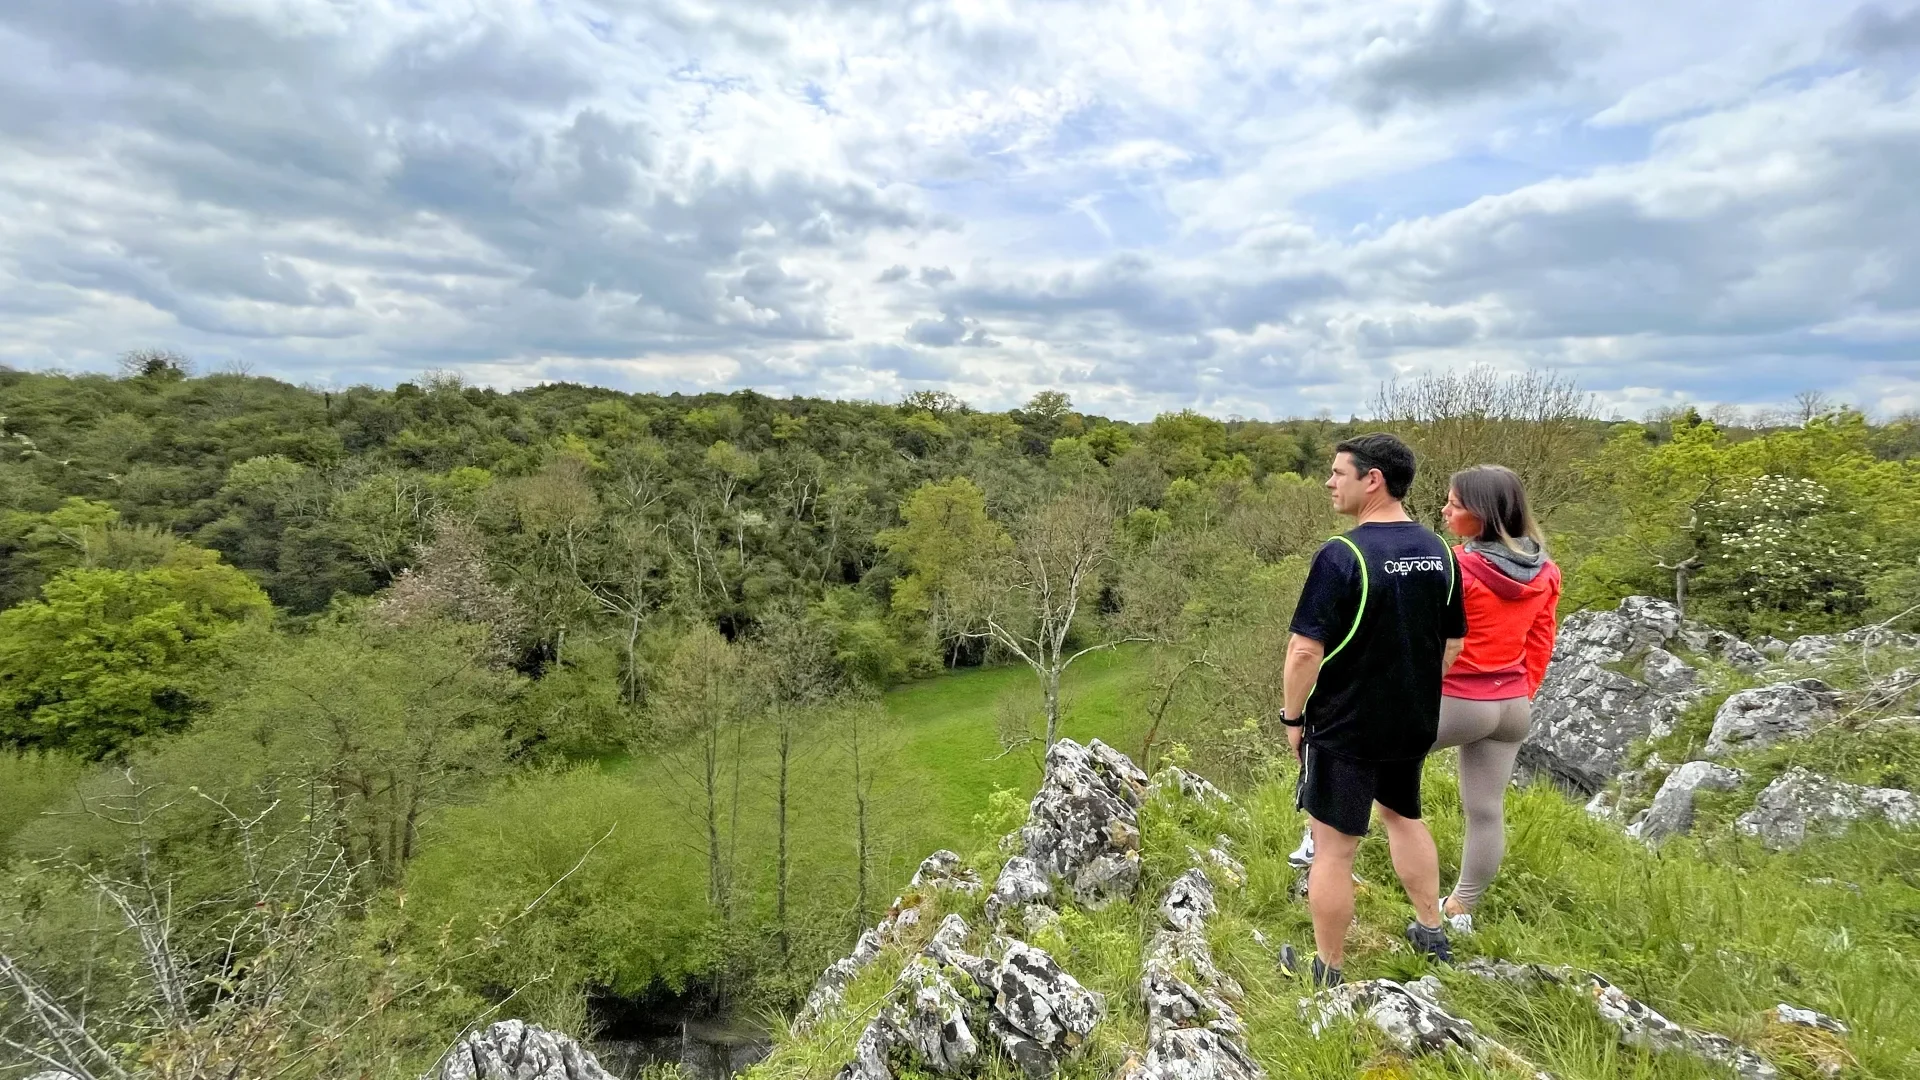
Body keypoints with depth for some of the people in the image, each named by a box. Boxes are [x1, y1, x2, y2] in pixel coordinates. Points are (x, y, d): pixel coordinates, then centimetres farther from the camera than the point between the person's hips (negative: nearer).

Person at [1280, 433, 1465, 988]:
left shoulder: (1341, 555, -22)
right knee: (1404, 815, 29)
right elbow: (1452, 641, 10)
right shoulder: (1438, 551, 0)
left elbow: (1306, 650, -23)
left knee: (1333, 847, 6)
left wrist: (1293, 715, -10)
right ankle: (1431, 931, 43)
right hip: (1414, 722, 8)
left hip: (1346, 725, -7)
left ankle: (1327, 970, 20)